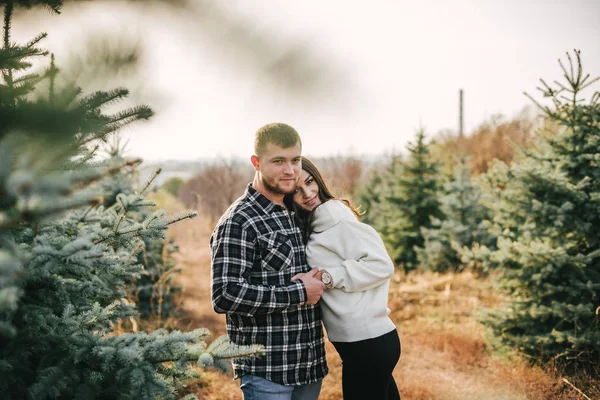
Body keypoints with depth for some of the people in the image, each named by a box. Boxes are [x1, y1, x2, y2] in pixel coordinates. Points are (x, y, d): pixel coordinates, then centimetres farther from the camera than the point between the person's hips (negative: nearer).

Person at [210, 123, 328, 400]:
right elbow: (224, 296, -22)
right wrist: (298, 292, -18)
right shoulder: (238, 222, -14)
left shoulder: (298, 214, 11)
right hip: (265, 371, -7)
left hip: (310, 365, 7)